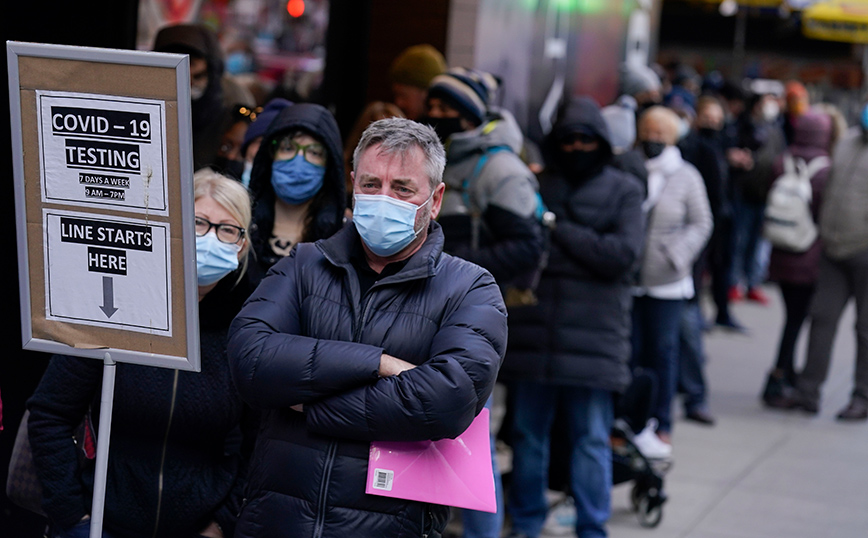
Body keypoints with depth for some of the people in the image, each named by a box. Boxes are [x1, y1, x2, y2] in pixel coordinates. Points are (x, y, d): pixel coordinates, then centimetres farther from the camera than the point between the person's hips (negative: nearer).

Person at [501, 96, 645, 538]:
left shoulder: (624, 191, 5)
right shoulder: (536, 187, 11)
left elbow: (623, 253, -8)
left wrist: (559, 230, -7)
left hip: (594, 338, -2)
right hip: (532, 332, 2)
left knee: (591, 440, 2)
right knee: (528, 434, 11)